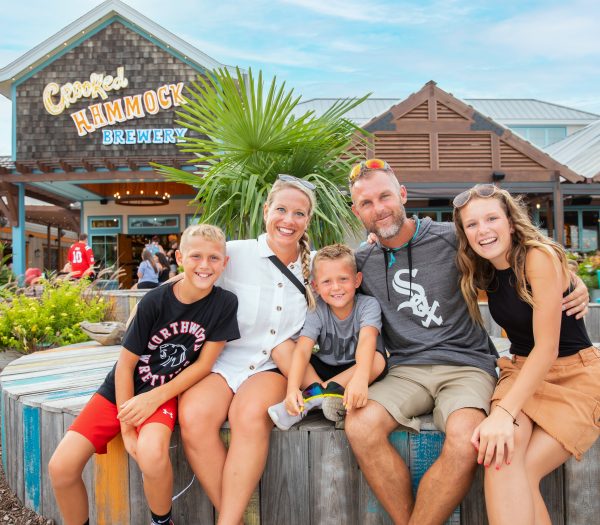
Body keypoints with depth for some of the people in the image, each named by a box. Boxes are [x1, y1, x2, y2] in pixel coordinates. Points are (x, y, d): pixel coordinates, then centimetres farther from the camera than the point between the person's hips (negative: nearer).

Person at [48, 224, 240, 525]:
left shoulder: (225, 303, -13)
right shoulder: (155, 301, -15)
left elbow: (203, 365, -8)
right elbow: (125, 365, -9)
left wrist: (154, 398, -17)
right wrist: (127, 429, -11)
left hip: (167, 392, -1)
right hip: (122, 390, 1)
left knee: (151, 455, -31)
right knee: (61, 467, -12)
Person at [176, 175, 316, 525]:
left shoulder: (313, 267, 8)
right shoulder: (234, 254, -1)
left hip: (273, 369, 1)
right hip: (221, 363, 0)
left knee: (250, 415, -33)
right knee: (194, 417, -31)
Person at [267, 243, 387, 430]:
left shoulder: (368, 305, -19)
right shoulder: (317, 311, -13)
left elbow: (367, 339, -38)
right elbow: (302, 350, -26)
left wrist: (360, 378, -57)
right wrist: (292, 388, -44)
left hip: (357, 368, -1)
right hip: (324, 369, 2)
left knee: (378, 360, -36)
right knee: (279, 348, -17)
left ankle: (313, 395, -31)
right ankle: (322, 393, -30)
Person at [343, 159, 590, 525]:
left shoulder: (452, 238, 0)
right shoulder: (362, 262, 9)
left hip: (466, 365, -2)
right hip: (407, 371, 3)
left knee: (466, 441, -33)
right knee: (360, 425, -27)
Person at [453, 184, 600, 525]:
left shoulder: (540, 256, -17)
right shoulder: (483, 272, 2)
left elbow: (547, 348, -21)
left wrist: (503, 412, -31)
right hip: (522, 372, 4)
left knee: (522, 470, -27)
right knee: (502, 455, -26)